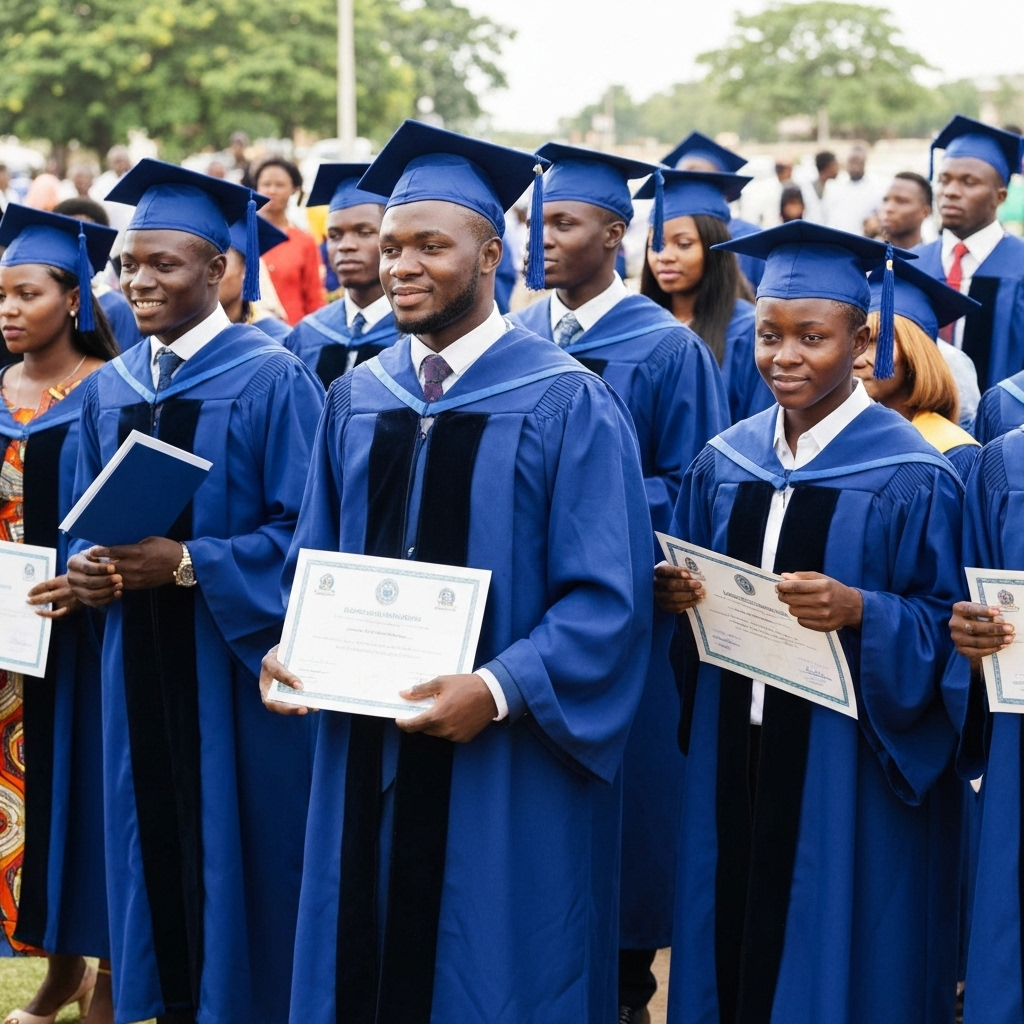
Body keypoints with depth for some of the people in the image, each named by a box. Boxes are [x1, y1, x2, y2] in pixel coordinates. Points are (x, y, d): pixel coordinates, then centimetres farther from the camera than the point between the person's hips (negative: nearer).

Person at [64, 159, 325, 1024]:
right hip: (140, 660, 5)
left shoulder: (271, 380, -8)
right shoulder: (109, 391, 10)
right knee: (156, 839, 8)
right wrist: (85, 567, -6)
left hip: (234, 663, -5)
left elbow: (308, 530, -13)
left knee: (235, 850, 0)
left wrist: (187, 564, -21)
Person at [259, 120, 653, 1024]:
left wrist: (499, 689, -23)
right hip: (366, 756, 5)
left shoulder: (565, 404, -9)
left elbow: (609, 599, -13)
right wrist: (293, 649, -2)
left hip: (510, 773, -5)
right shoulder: (357, 400, 9)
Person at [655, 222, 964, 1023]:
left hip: (848, 768, -5)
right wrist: (675, 595, -6)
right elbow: (690, 583, 16)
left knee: (831, 953, 4)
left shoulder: (909, 476, -9)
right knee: (732, 935, 11)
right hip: (731, 753, 5)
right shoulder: (724, 463, 7)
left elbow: (947, 627, -8)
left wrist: (859, 610, -24)